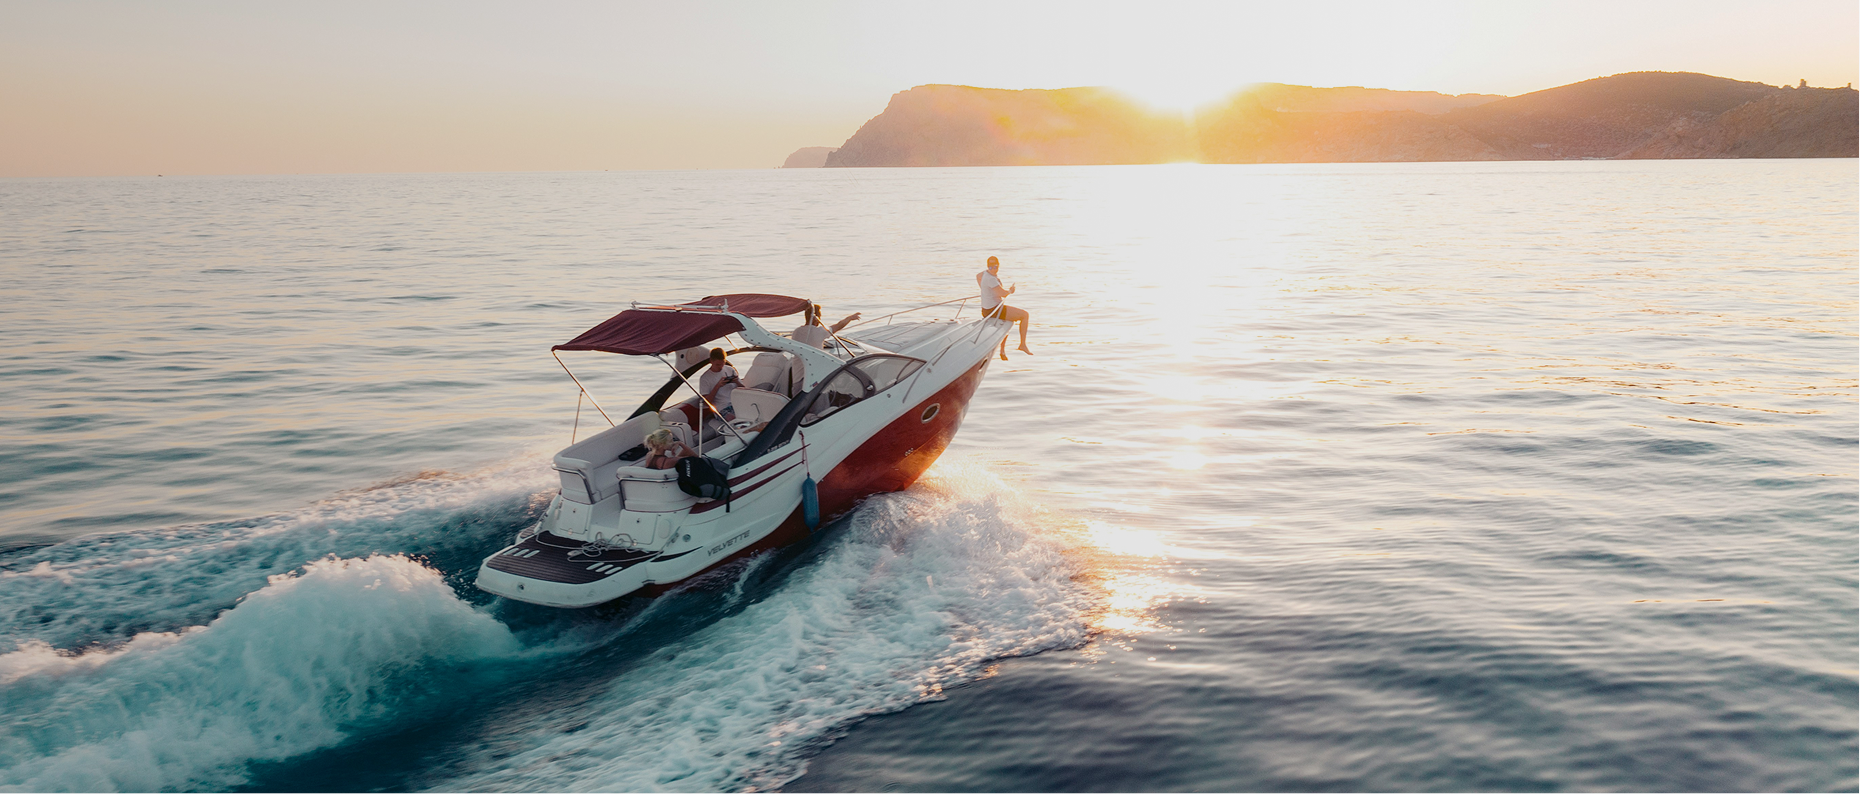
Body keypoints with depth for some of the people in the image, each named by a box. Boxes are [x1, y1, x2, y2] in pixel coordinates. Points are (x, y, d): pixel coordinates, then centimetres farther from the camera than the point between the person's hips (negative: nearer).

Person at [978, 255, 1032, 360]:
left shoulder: (985, 273, 3)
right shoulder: (990, 278, -26)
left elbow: (978, 276, 26)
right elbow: (1003, 293, -30)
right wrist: (1010, 290, -8)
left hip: (986, 310, 10)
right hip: (994, 311, -10)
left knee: (1010, 320, 37)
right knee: (1025, 314, 0)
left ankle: (1002, 350, 38)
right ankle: (1023, 344, 9)